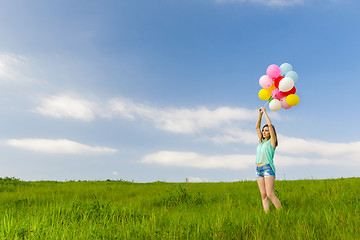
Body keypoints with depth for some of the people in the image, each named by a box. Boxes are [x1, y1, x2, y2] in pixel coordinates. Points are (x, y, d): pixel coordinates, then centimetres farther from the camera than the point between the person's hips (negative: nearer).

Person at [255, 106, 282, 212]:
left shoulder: (272, 141, 3)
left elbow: (270, 125, -6)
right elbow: (257, 127, 20)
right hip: (259, 170, 7)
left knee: (270, 194, -13)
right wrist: (260, 114, 14)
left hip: (268, 168, -6)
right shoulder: (262, 141, 19)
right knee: (263, 195, 0)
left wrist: (265, 112, 1)